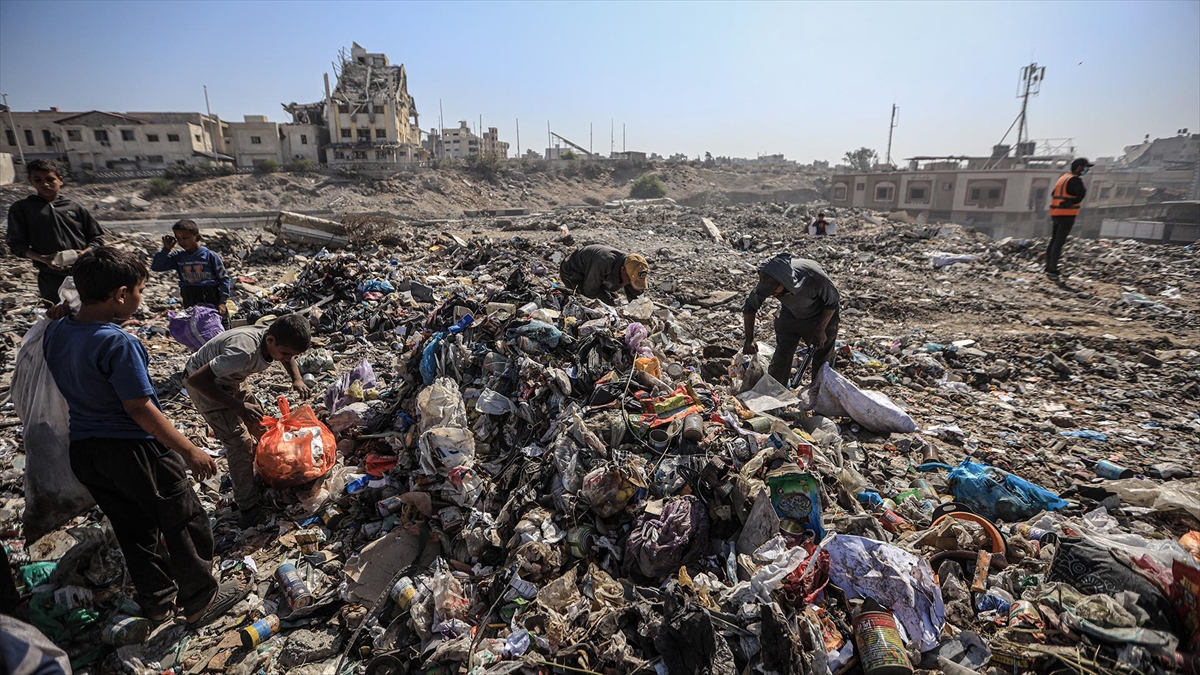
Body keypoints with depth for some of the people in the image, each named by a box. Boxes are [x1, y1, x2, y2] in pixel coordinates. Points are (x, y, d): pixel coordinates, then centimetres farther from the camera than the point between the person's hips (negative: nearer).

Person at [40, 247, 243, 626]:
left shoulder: (54, 333, 1)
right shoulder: (117, 343, -24)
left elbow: (73, 390, 13)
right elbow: (140, 408, -23)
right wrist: (190, 451, -17)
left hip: (82, 449, 8)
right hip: (132, 449, -8)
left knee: (133, 527, 21)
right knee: (185, 523, 8)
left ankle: (157, 600, 34)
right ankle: (200, 601, 20)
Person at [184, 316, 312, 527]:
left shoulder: (275, 342, -19)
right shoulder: (245, 352, -42)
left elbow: (288, 358, 5)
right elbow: (197, 379, -39)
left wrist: (297, 379, -15)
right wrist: (238, 406, -41)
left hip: (231, 378, 8)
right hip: (205, 383, -8)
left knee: (258, 425, 13)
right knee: (240, 442, -11)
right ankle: (248, 510, -1)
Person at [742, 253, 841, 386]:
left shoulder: (814, 277, -40)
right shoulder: (768, 281, -31)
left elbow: (833, 301, -19)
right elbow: (749, 306, -14)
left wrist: (820, 330, -16)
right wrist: (749, 340, -15)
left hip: (820, 316, -2)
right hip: (789, 316, 2)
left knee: (823, 362, 6)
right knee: (781, 357, 1)